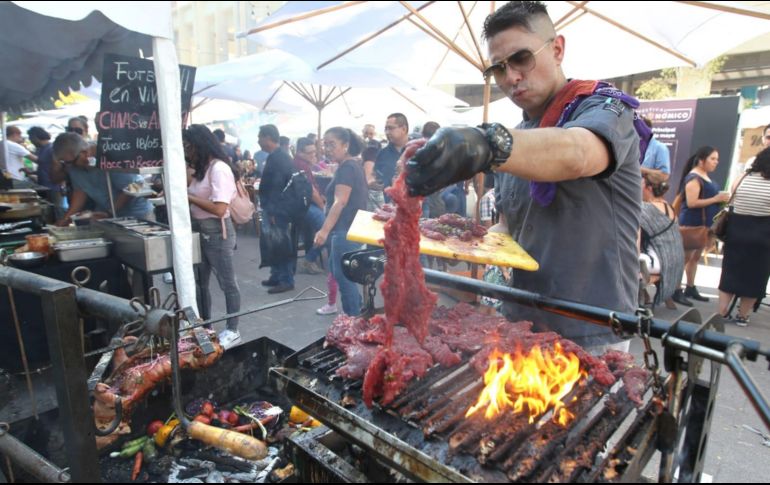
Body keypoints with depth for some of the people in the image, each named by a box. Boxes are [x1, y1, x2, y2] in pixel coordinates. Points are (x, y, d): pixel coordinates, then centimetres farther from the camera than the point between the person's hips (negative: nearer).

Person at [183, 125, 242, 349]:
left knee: (227, 283, 4)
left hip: (217, 233, -9)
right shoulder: (202, 168, 12)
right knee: (199, 283, 17)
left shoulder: (219, 168, -16)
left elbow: (219, 209, -24)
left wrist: (188, 196, -17)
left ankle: (232, 331, 17)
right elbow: (199, 200, 14)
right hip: (200, 231, 10)